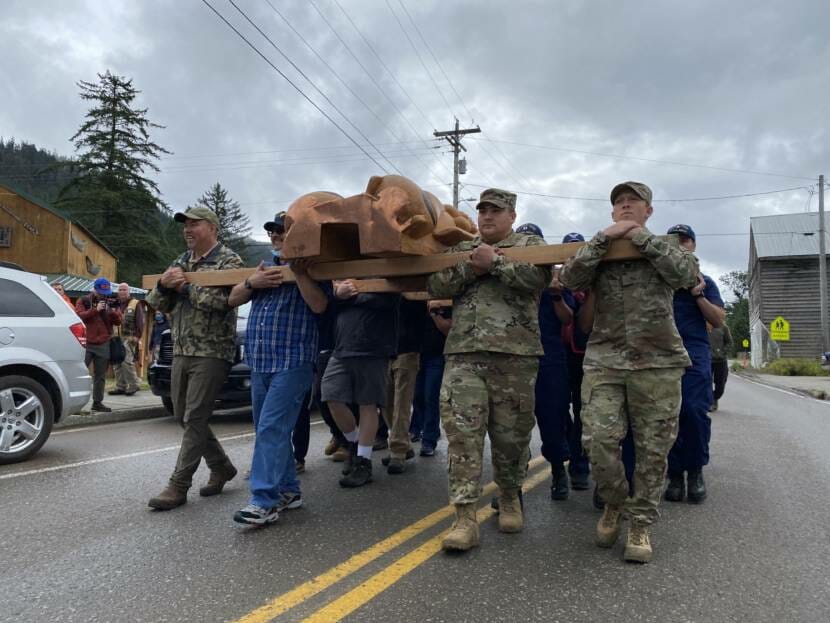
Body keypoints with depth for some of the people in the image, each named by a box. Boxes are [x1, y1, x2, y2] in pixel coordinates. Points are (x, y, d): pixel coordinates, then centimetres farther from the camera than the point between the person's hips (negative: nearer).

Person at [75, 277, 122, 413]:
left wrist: (114, 311, -13)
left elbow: (118, 321, 6)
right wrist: (95, 310, -22)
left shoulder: (110, 302, 11)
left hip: (104, 345, 3)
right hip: (86, 343, -3)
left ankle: (97, 402, 14)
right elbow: (79, 316, -13)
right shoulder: (84, 301, 2)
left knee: (100, 375, 7)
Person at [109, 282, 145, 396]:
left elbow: (140, 322, -4)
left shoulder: (136, 304, 2)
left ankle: (133, 385, -1)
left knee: (127, 362, -13)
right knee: (117, 363, 7)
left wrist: (137, 336, -13)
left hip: (129, 338, -6)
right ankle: (121, 387, 14)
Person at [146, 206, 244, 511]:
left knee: (195, 418, -6)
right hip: (181, 350, 8)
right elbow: (156, 303, 13)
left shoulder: (228, 261, -5)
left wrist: (183, 286, -11)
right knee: (183, 416, 12)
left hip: (211, 352, -8)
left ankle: (179, 485, 1)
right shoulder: (181, 262, 17)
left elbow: (219, 300, -21)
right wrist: (163, 285, -8)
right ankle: (222, 466, 27)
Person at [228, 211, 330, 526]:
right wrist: (252, 282, -4)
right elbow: (233, 299, 15)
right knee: (270, 430, 10)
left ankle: (265, 501, -11)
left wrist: (299, 272, -20)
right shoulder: (265, 267, 20)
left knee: (272, 428, -14)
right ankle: (288, 490, 21)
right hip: (259, 362, 7)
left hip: (292, 362, -7)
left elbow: (319, 305, -13)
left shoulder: (309, 266, 1)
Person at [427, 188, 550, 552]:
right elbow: (435, 286, 6)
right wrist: (471, 267, -8)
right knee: (462, 432, -7)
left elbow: (539, 277, -10)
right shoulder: (460, 250, 20)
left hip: (515, 355, -2)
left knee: (511, 434, 7)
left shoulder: (530, 244, 11)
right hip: (464, 354, 2)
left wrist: (496, 261, -10)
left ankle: (510, 498, 30)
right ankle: (465, 518, -4)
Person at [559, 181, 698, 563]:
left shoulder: (667, 247, 13)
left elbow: (686, 275, -9)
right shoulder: (598, 251, 15)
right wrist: (604, 238, -7)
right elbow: (569, 280, -4)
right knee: (598, 441, -9)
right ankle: (615, 503, 18)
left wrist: (641, 238, -6)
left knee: (652, 450, 2)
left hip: (658, 363, 0)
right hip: (603, 361, 1)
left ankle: (641, 524, 18)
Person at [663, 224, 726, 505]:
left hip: (695, 354, -1)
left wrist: (698, 295, -6)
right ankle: (674, 473, 9)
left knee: (694, 411, -13)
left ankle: (695, 471, 5)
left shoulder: (703, 281, 15)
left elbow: (719, 320, 8)